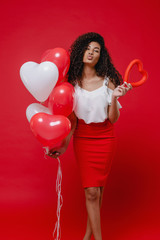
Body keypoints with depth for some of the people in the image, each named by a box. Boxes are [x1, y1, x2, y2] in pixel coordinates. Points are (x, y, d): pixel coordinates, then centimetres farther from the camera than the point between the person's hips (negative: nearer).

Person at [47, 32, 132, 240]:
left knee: (97, 189, 7)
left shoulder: (108, 81, -5)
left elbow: (113, 119, -6)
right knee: (92, 192, -2)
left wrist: (115, 97, -21)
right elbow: (71, 119, 1)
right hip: (82, 139, 0)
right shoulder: (73, 82, -3)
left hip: (105, 139, 0)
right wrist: (64, 146, -3)